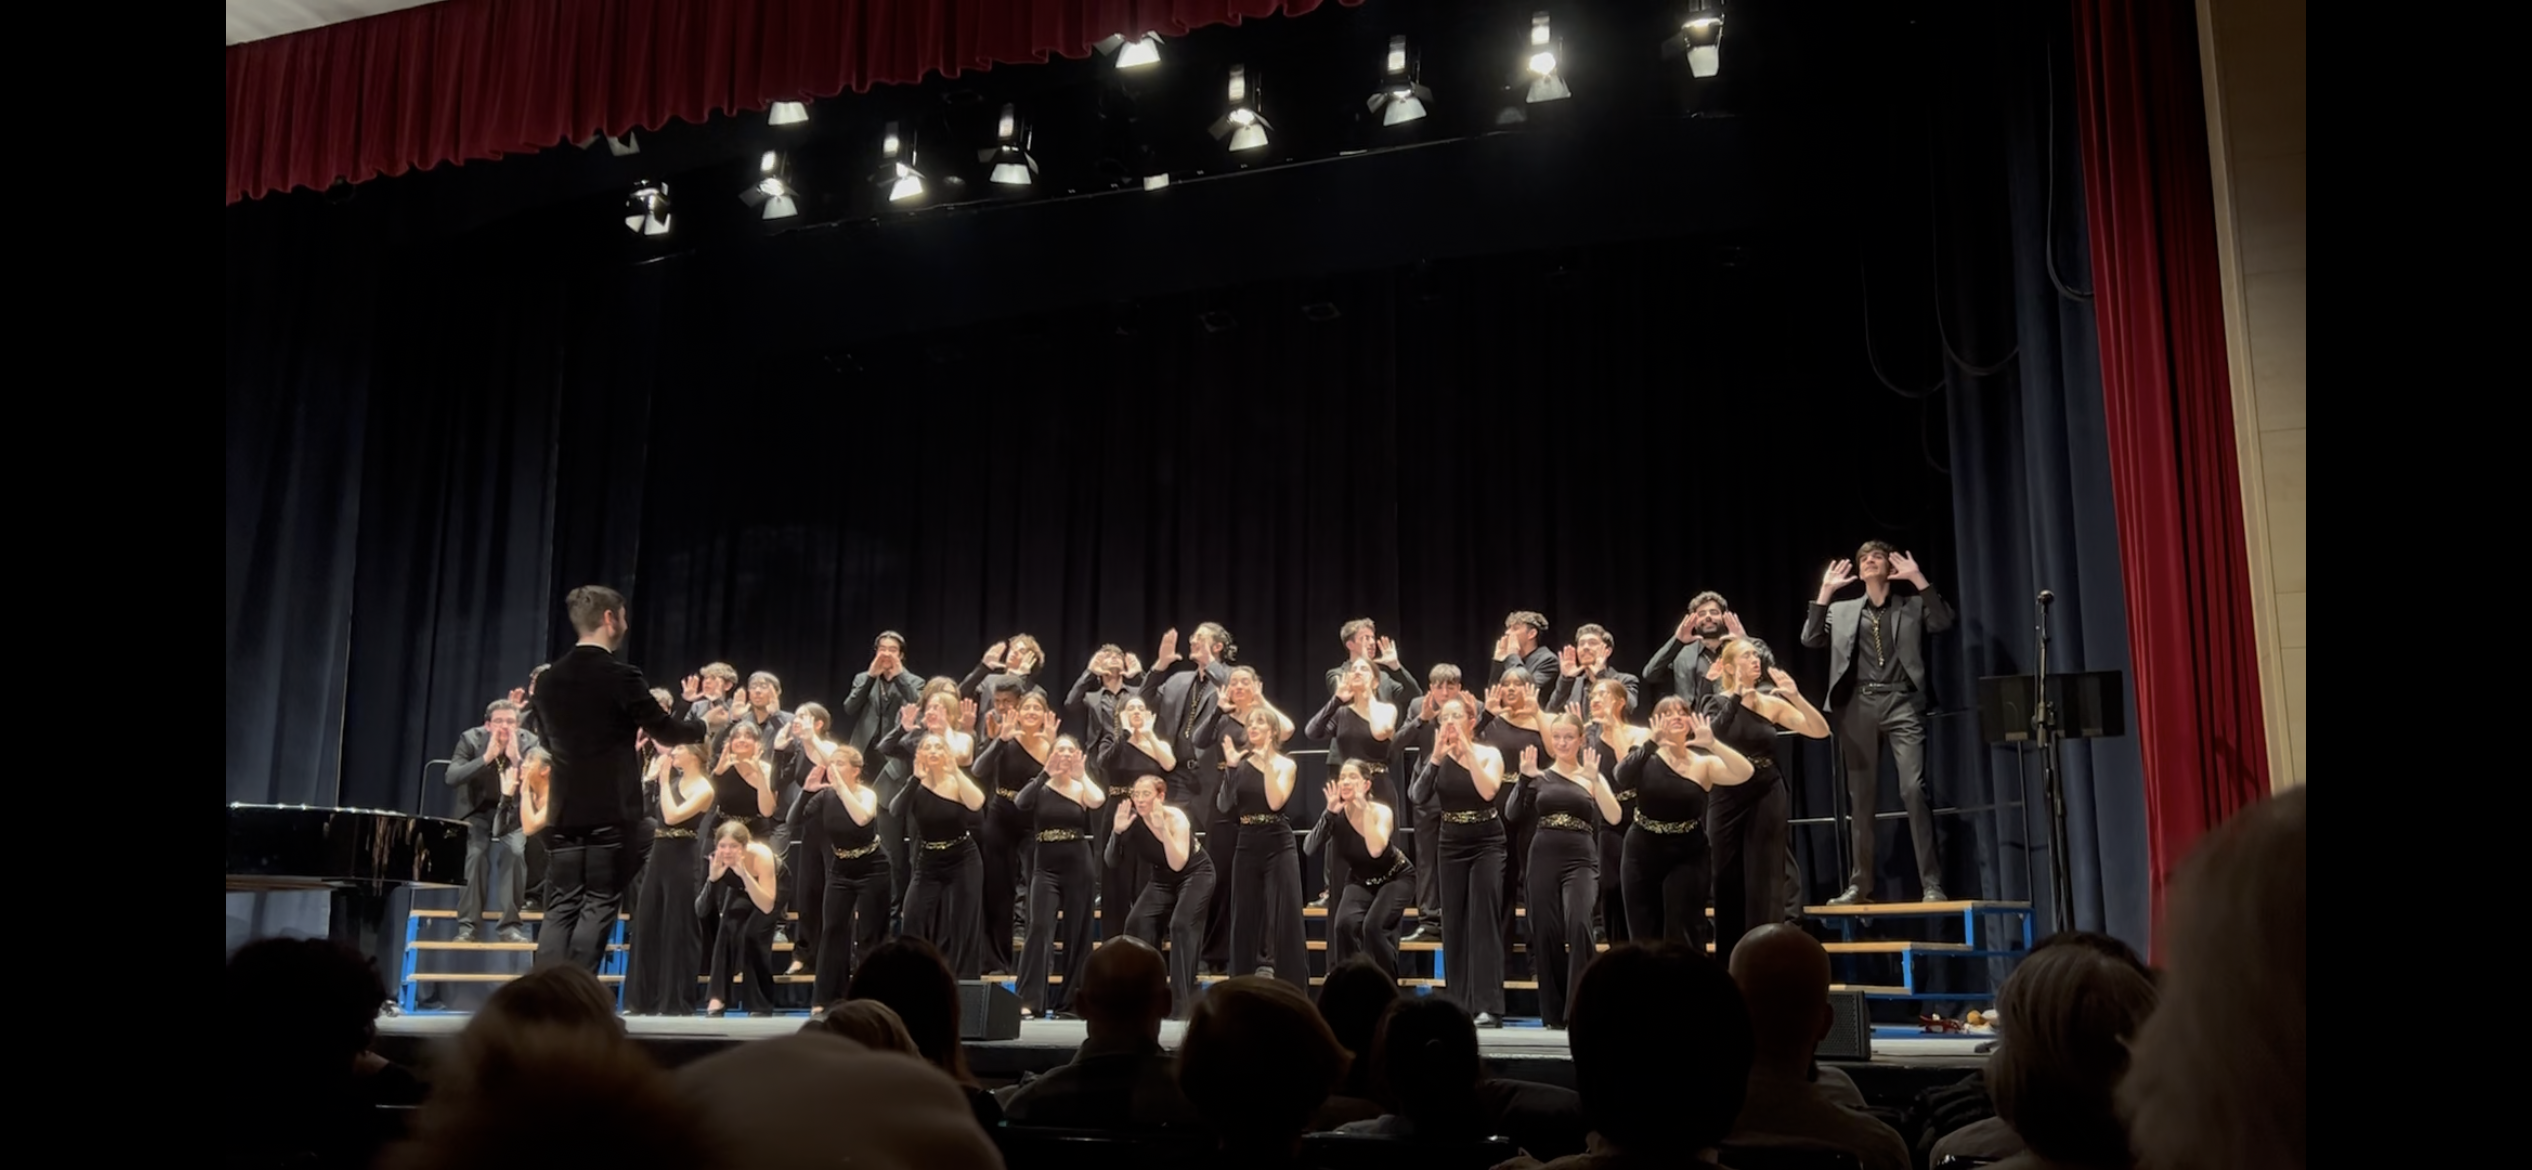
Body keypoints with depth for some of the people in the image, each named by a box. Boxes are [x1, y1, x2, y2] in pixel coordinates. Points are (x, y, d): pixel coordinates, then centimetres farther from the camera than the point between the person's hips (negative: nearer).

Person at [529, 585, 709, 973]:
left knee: (562, 907, 9)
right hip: (611, 813, -5)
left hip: (564, 812, 5)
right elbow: (666, 732, -4)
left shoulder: (549, 680, 6)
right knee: (598, 909, -1)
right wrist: (702, 725, 17)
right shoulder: (620, 678, -12)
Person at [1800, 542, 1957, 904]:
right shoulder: (1842, 611, 17)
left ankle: (1932, 884, -9)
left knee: (1914, 789, -14)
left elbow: (1944, 622, -5)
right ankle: (1860, 885, 12)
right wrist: (1825, 591, 2)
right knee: (1861, 798, 6)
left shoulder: (1912, 607, 12)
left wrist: (1918, 579, -7)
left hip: (1901, 704, -2)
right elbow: (1810, 639, 5)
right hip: (1859, 706, 3)